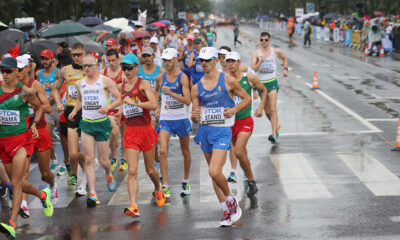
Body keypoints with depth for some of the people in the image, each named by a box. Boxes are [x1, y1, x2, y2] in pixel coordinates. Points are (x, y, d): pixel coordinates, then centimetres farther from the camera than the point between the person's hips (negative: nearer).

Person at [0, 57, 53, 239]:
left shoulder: (25, 92, -6)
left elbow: (39, 107, 12)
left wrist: (34, 124, -2)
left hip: (21, 138, -4)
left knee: (16, 182, -14)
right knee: (18, 182, 13)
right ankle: (43, 195, 43)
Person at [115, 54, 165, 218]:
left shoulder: (143, 84, -8)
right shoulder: (123, 86, 9)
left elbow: (154, 105, -22)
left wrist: (134, 102, -27)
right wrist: (119, 113, 15)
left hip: (146, 130, -3)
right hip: (130, 131, 3)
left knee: (150, 170, 12)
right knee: (132, 171, -10)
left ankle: (158, 190, 44)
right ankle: (133, 207, -17)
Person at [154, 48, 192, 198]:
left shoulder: (182, 77, -11)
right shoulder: (160, 78, 1)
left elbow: (187, 101, -21)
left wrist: (171, 93, -32)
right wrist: (156, 107, 15)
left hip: (181, 119, -2)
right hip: (165, 119, 2)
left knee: (185, 152, 11)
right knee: (163, 151, -13)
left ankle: (186, 182, 31)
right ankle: (165, 186, -11)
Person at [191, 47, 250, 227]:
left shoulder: (228, 81, -4)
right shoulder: (197, 88, 7)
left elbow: (247, 99, 5)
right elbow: (195, 117, 10)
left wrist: (234, 110, -12)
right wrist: (194, 116, -14)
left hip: (222, 131, -5)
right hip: (205, 131, 5)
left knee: (214, 172, -20)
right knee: (213, 174, 11)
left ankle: (230, 200, 7)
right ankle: (227, 211, 22)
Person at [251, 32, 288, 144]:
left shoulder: (276, 51, 4)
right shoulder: (255, 53, -2)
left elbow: (284, 58, 27)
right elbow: (253, 69, -12)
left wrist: (285, 69, 16)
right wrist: (261, 61, -25)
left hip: (272, 82, -1)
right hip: (261, 83, 1)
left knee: (273, 109, -17)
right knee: (267, 111, 12)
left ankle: (274, 134, -23)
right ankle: (276, 125, 40)